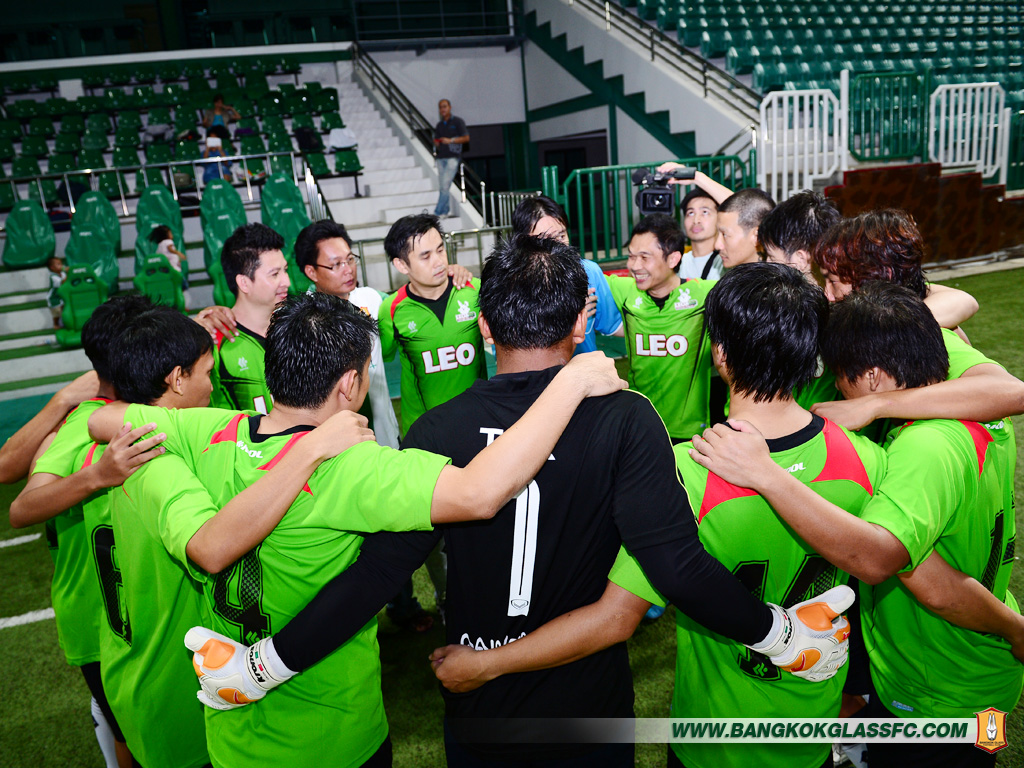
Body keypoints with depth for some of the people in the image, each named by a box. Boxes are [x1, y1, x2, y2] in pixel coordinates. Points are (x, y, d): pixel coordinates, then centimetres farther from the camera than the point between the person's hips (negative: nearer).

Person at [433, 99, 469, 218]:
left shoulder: (457, 121, 2)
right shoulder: (439, 125, 18)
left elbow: (466, 138, -3)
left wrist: (450, 140, -13)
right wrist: (437, 144, -3)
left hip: (453, 157, -6)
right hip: (441, 157, 6)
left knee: (445, 184, -13)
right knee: (443, 185, 3)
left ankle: (438, 212, -12)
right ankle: (447, 211, 9)